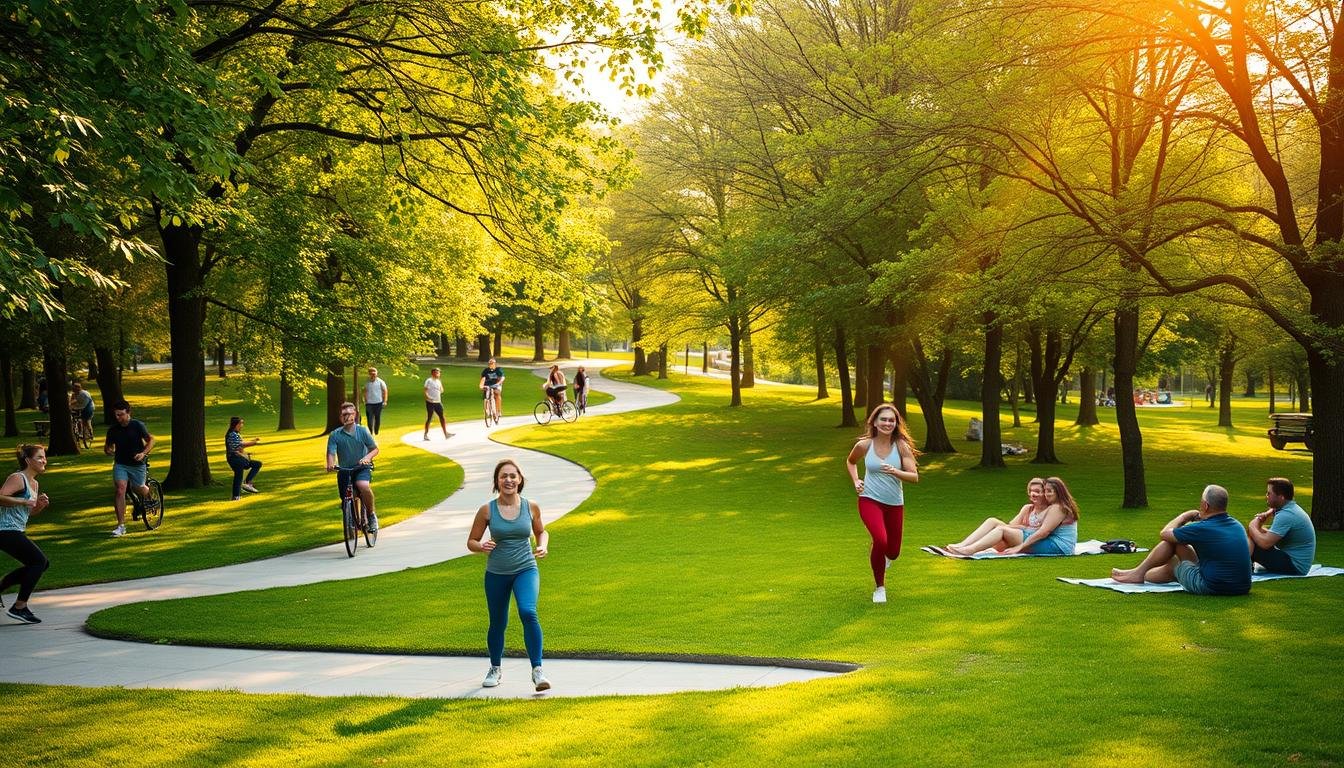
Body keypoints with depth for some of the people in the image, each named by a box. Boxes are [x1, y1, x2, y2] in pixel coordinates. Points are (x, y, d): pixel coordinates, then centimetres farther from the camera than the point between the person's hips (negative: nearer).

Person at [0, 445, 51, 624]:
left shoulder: (33, 483, 16)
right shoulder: (17, 478, -13)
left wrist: (41, 505, 5)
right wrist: (23, 501, -27)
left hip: (15, 532, 10)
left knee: (41, 564, 13)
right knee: (39, 561, -11)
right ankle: (20, 607, -6)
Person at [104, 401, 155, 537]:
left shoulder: (138, 425, -9)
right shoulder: (113, 430, -1)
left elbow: (151, 440, -1)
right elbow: (108, 445, 13)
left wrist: (143, 453, -17)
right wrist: (108, 450, -12)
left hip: (137, 464, -1)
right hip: (120, 464, 1)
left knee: (140, 490, 10)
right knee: (120, 490, -16)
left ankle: (151, 494, 50)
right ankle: (121, 526, -15)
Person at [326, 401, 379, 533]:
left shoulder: (362, 431, -3)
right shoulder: (335, 435, -3)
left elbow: (375, 449, -2)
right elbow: (331, 452, -11)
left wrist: (367, 457, -24)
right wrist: (331, 464, -34)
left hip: (362, 468, -2)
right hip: (344, 470, 2)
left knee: (363, 486, -32)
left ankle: (371, 514, -11)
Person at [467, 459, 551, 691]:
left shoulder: (531, 507, -4)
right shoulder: (487, 510, -7)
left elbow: (541, 531, 15)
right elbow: (471, 542, 2)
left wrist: (542, 546, -6)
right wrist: (482, 546, -20)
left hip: (525, 570, -1)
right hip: (496, 574, 1)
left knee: (528, 613, -25)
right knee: (498, 624, 12)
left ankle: (537, 670, -21)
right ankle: (495, 669, 37)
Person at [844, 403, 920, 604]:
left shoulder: (901, 446, -7)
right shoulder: (864, 445, -6)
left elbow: (914, 476, -10)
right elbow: (850, 462, 17)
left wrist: (895, 472, -28)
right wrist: (855, 481, 2)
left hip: (895, 504, 2)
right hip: (870, 500, -2)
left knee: (893, 552, 8)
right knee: (880, 540, -26)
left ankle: (883, 556, 50)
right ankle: (879, 587, -6)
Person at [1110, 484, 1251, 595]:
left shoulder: (1202, 529, -18)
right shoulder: (1238, 526, 2)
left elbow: (1165, 533, -1)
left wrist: (1186, 515, 13)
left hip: (1211, 588, -8)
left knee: (1172, 539, 6)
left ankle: (1139, 573, 23)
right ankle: (1140, 576, 41)